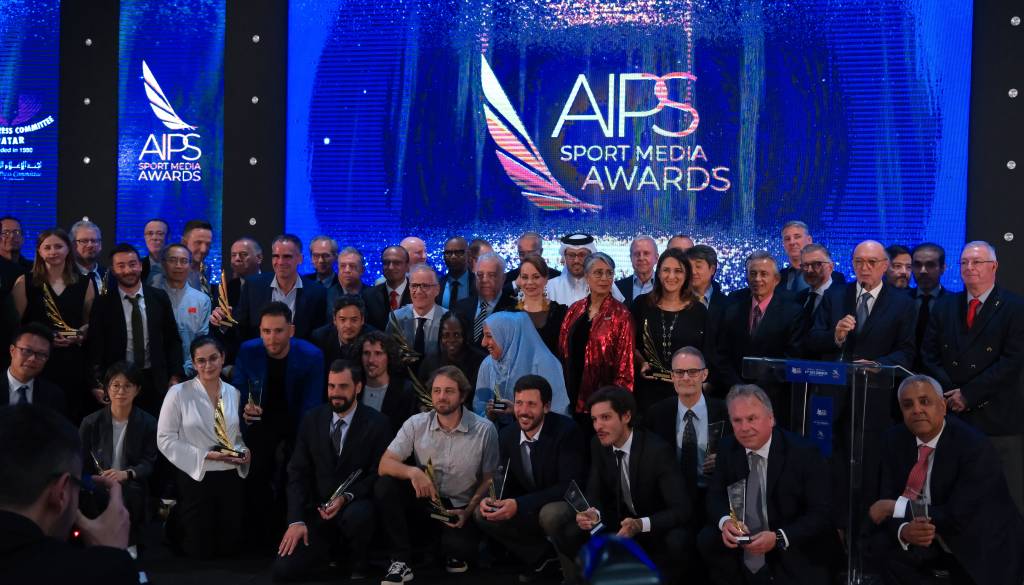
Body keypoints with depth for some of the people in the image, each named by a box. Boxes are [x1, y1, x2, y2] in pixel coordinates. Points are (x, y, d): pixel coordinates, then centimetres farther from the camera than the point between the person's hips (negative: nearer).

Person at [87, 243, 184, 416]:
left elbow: (173, 339, 9)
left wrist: (175, 376, 1)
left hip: (156, 381, 1)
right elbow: (95, 346, 0)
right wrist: (97, 385, -9)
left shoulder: (159, 298, 5)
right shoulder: (102, 304, 0)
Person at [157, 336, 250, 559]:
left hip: (230, 478, 4)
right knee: (201, 550, 5)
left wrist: (244, 452, -7)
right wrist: (205, 455, -19)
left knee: (228, 548, 13)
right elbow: (165, 439, -11)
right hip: (196, 479, -4)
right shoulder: (179, 392, -10)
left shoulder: (233, 393, 4)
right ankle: (175, 518, 36)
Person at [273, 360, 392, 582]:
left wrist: (346, 497, -21)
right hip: (317, 510, 3)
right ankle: (331, 550, 17)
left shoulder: (377, 423, -6)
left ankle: (359, 568, -6)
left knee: (356, 516, -39)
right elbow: (298, 472, 2)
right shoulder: (312, 420, 3)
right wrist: (296, 520, -10)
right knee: (284, 570, -15)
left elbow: (378, 474, -5)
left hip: (356, 505, -3)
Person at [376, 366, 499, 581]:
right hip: (423, 499, 2)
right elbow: (384, 464, -12)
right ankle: (401, 561, -13)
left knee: (460, 549, -30)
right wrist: (413, 472, -32)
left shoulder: (484, 430, -10)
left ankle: (453, 553, 12)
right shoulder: (416, 424, -6)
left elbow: (488, 479, -2)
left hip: (459, 508, -2)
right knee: (385, 486, -25)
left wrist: (469, 511, -17)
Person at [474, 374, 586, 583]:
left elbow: (570, 485, -27)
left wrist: (520, 504, -34)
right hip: (528, 509, 6)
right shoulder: (507, 435, -3)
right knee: (481, 513, -11)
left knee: (551, 514, -38)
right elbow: (505, 482, 5)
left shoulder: (566, 430, -22)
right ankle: (543, 554, 2)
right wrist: (491, 500, -21)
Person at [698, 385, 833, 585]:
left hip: (793, 555, -4)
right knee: (707, 540, -22)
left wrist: (779, 538, -26)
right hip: (741, 545, 4)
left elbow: (822, 513, -13)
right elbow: (715, 496, 4)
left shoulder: (803, 454, -14)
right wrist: (725, 521, -20)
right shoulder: (728, 448, 1)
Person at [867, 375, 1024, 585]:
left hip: (984, 550, -3)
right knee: (885, 546, -19)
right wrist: (903, 530, -31)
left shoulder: (975, 447, -24)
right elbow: (889, 501, -9)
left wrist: (896, 507, -22)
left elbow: (958, 517, -28)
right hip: (935, 539, 4)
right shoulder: (897, 439, -7)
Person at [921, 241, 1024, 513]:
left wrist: (969, 394, -12)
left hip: (997, 417, -3)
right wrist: (949, 392, -5)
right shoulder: (944, 306, 14)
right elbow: (929, 355, 10)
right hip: (951, 414, 3)